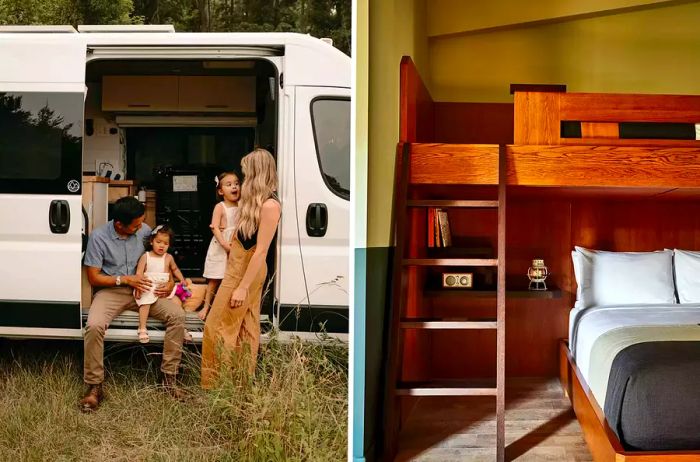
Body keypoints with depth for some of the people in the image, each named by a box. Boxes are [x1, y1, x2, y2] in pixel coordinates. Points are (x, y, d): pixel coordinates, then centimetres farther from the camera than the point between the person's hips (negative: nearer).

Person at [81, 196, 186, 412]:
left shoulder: (144, 231, -1)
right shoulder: (99, 237, -11)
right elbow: (94, 277, -7)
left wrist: (170, 283, -8)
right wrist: (125, 279, -17)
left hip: (142, 289, 3)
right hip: (111, 291, -3)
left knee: (177, 315, -20)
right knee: (94, 326, -33)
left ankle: (169, 376, -11)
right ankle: (94, 386, -17)